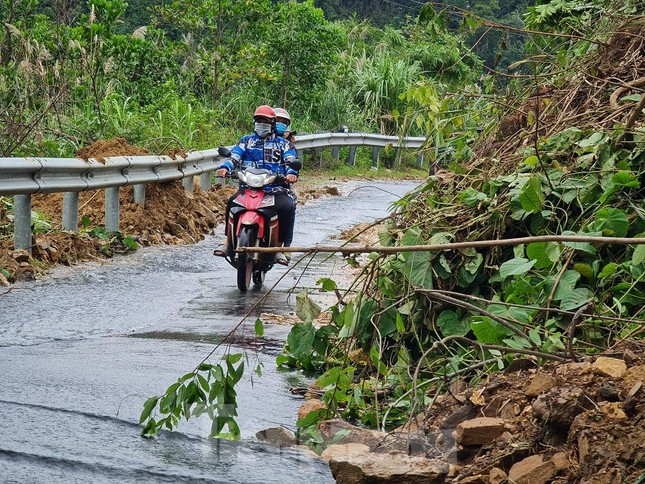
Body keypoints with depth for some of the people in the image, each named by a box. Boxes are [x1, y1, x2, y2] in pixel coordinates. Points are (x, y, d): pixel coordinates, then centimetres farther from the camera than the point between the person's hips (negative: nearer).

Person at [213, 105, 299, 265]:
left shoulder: (283, 143, 17)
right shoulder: (246, 140, 20)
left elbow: (290, 161, 1)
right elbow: (234, 157, 5)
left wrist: (291, 173, -23)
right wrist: (224, 167, -18)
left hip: (276, 188, -1)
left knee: (287, 207, -32)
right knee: (232, 202, -29)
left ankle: (281, 246, -23)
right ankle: (228, 240, -16)